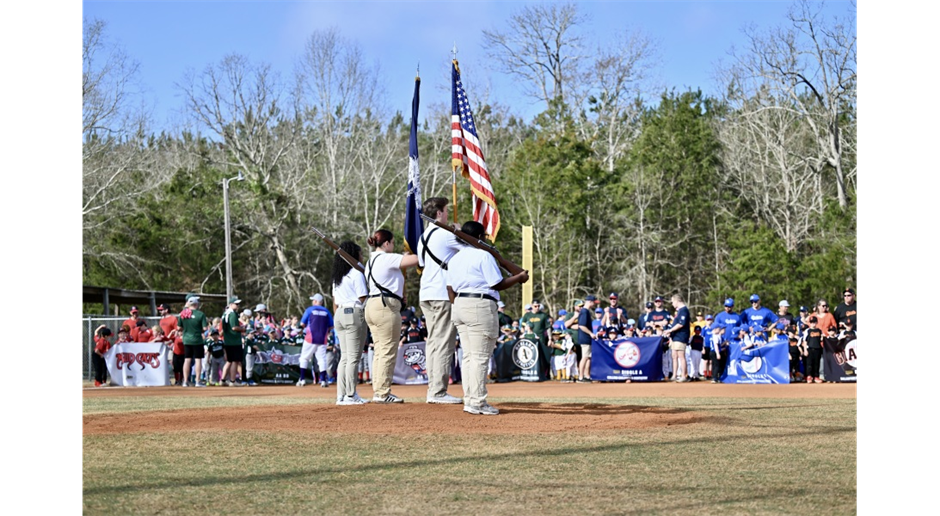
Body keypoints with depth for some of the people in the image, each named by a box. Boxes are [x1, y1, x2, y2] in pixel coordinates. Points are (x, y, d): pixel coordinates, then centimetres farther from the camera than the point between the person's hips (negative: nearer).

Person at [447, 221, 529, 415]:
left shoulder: (455, 259, 16)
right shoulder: (483, 256, -7)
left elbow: (450, 289, 14)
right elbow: (497, 284, -9)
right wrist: (519, 278, 4)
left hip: (460, 305, 8)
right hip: (480, 306, -8)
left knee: (468, 355, 11)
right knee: (480, 357, -8)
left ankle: (469, 400, 10)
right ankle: (477, 403, -10)